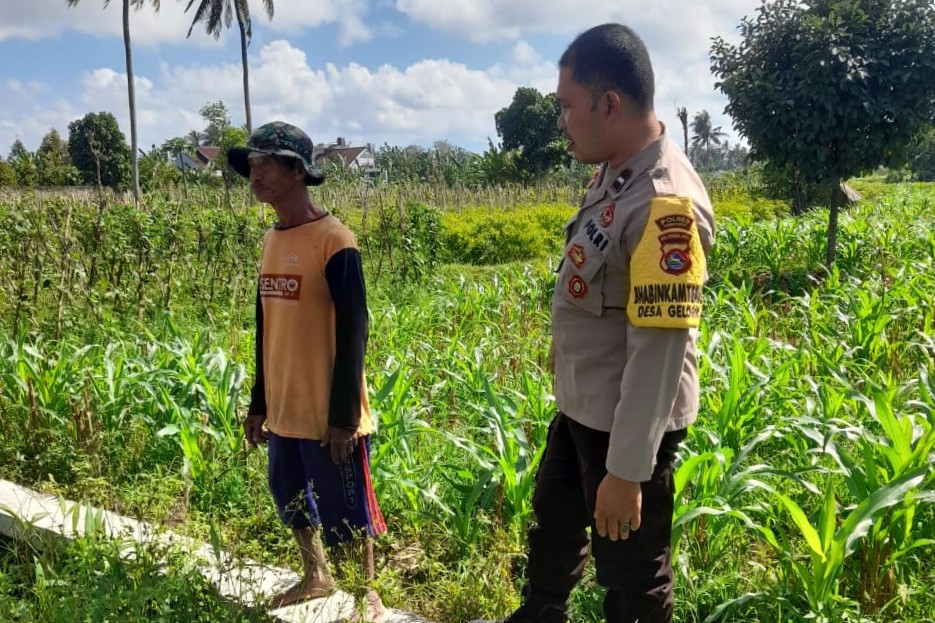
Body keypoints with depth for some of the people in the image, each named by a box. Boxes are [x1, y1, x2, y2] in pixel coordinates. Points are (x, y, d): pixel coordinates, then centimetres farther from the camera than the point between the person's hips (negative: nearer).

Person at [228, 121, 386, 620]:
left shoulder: (334, 241, -16)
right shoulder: (271, 239, 8)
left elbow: (352, 335, -17)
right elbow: (266, 329, 13)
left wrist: (345, 415, -17)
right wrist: (258, 403, 15)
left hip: (328, 413, -7)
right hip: (283, 410, 8)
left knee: (347, 512, 7)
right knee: (291, 501, 21)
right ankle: (315, 577, 44)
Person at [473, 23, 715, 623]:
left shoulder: (664, 202, -27)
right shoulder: (615, 174, 2)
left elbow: (659, 351, -28)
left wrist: (627, 471, -24)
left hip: (628, 425, -10)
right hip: (581, 407, 10)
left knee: (630, 574, 12)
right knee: (554, 523, 30)